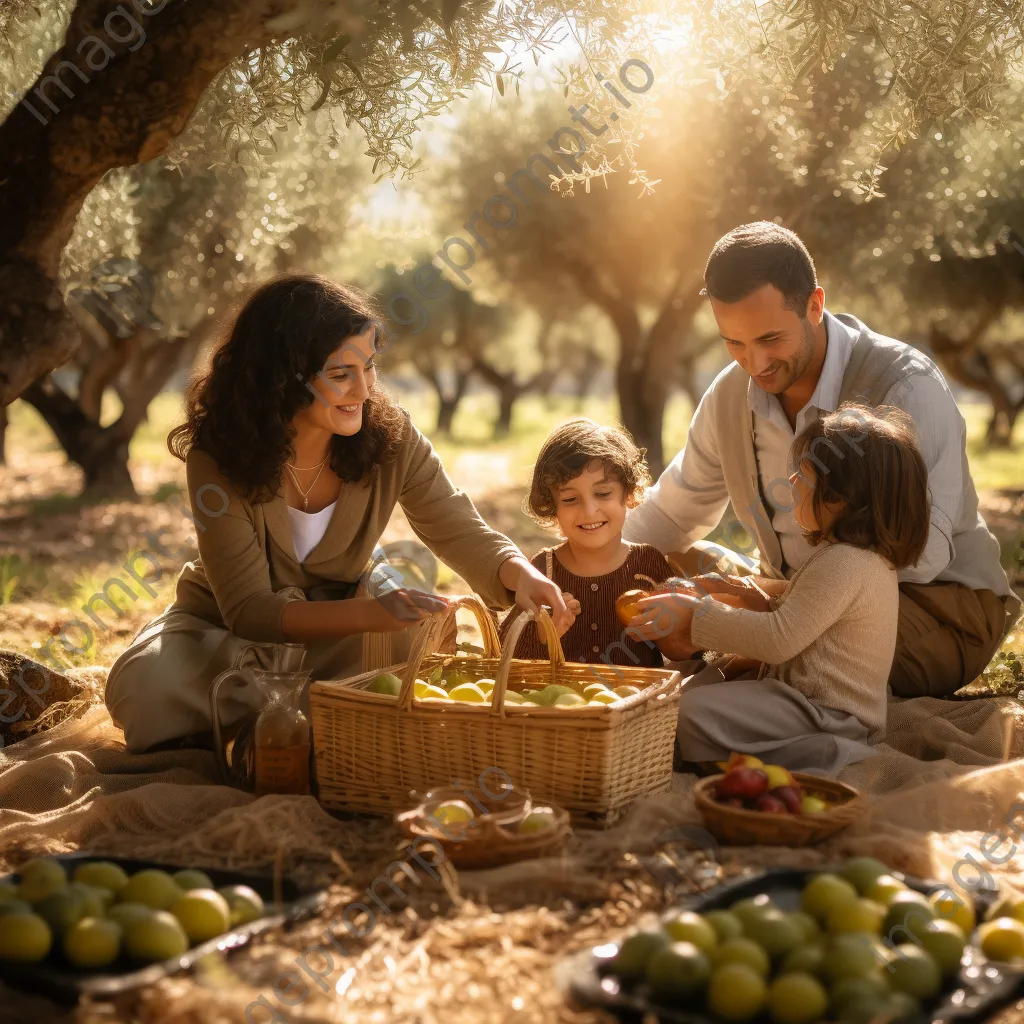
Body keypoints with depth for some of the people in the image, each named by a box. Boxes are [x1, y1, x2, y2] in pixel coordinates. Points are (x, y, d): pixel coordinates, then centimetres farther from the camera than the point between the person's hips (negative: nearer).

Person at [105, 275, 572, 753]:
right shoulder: (218, 460, -27)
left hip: (332, 630, 2)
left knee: (415, 648, -29)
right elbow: (249, 610, -29)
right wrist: (371, 613, -44)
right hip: (220, 628, -2)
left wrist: (522, 575, -37)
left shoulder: (389, 435, -18)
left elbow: (467, 536, -13)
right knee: (144, 684, -32)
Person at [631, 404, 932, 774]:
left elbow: (779, 638, -25)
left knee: (693, 713, -20)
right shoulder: (865, 557, 10)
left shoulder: (843, 564, -23)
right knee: (697, 685, 13)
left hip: (825, 713, -11)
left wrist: (695, 616, -19)